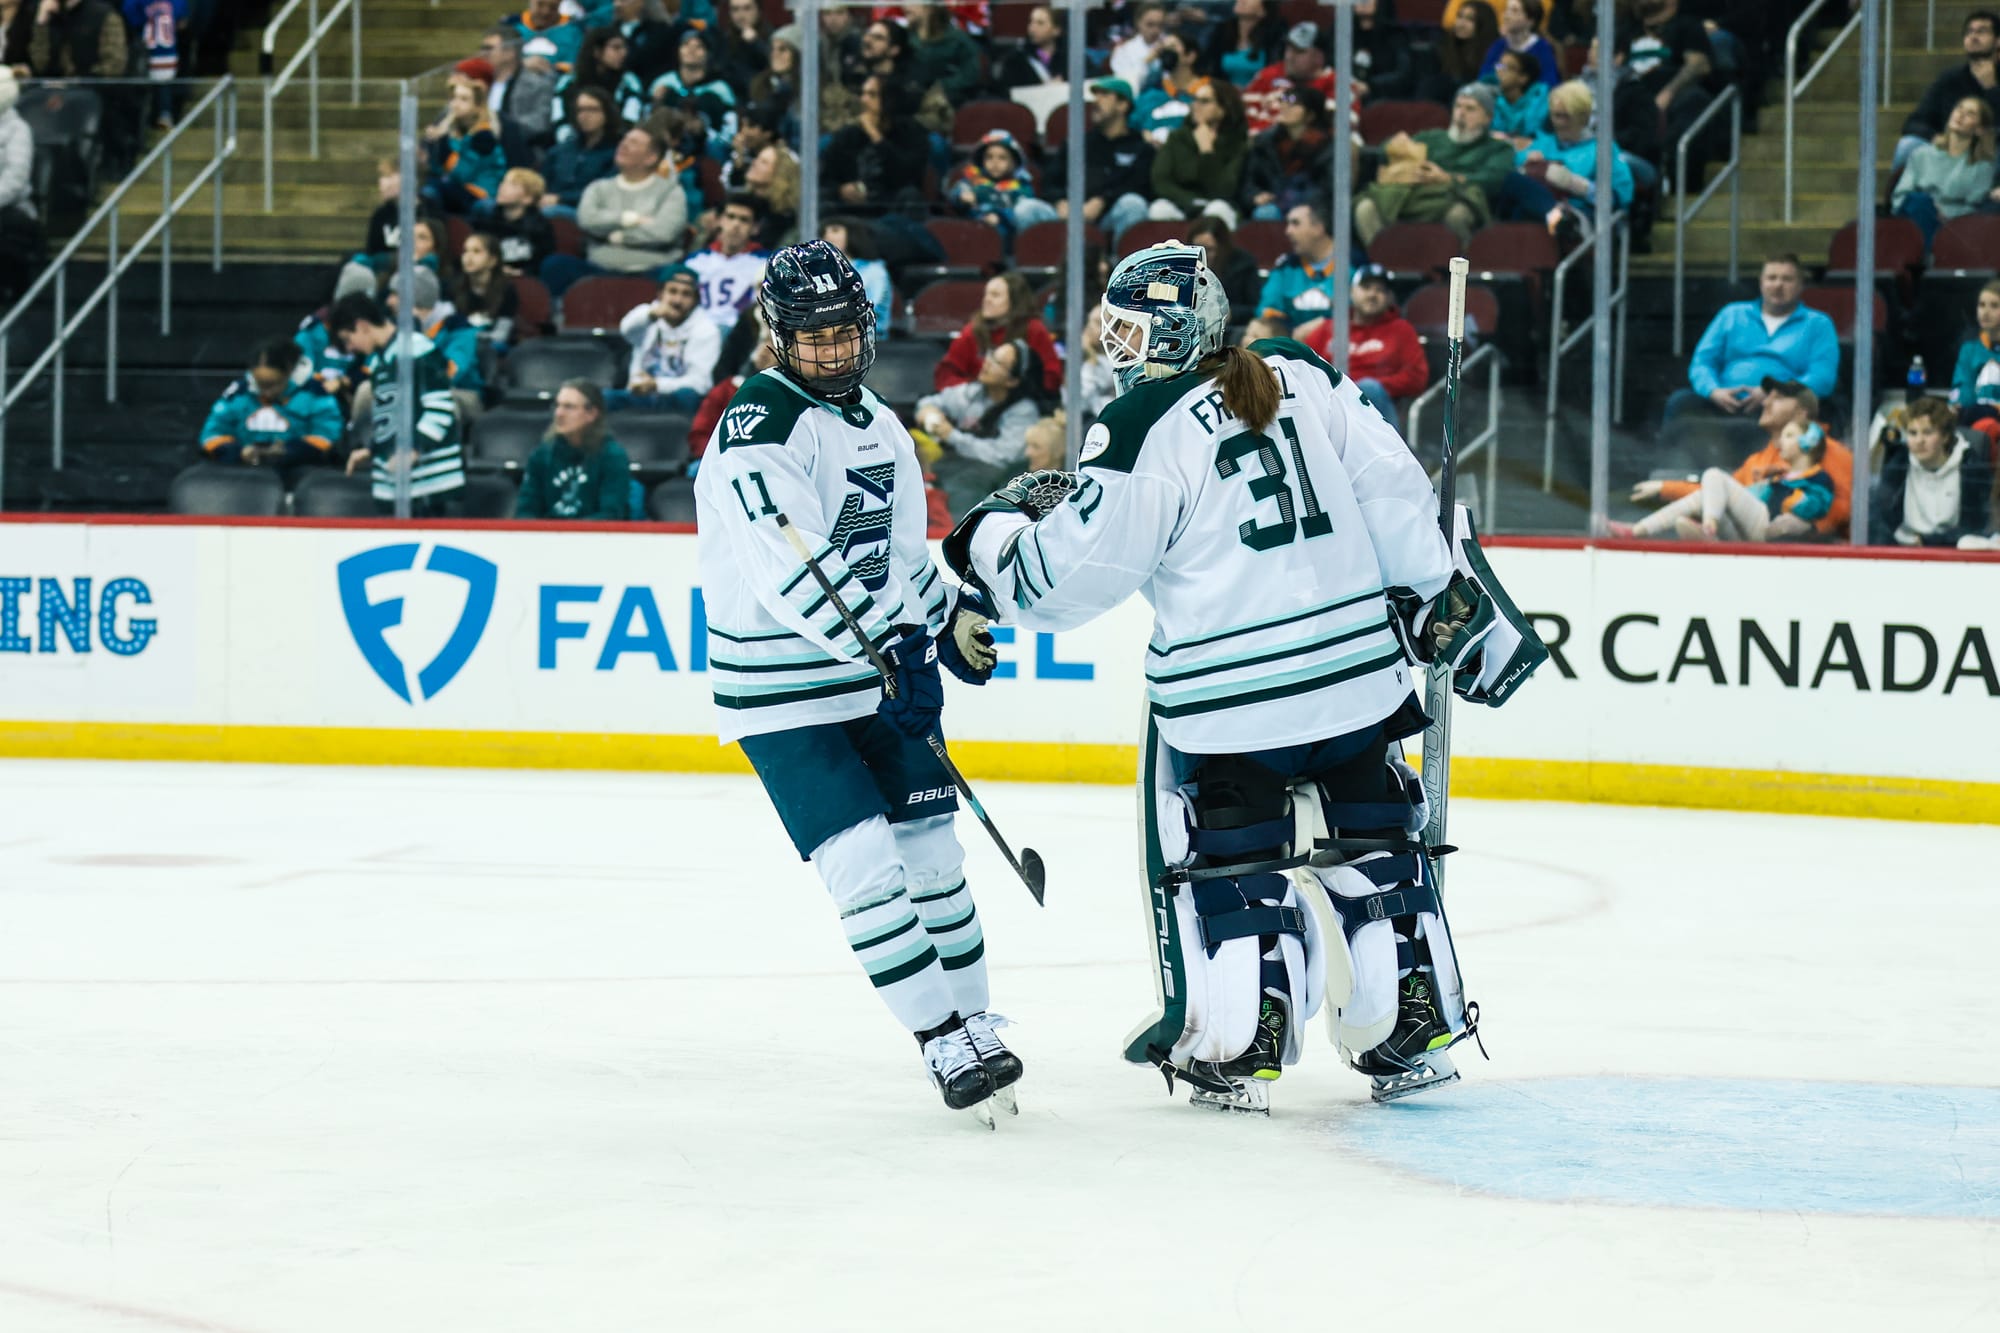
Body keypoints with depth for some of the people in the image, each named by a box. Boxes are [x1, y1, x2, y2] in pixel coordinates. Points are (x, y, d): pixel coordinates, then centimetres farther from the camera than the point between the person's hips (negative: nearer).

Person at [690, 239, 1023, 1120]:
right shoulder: (757, 431, -17)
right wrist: (889, 647, -32)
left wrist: (950, 616, 11)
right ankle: (945, 1045, -9)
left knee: (933, 857, 11)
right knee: (866, 870, -14)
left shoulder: (878, 425, 11)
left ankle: (976, 1030, 24)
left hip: (883, 681, 8)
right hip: (786, 697, -8)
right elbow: (794, 571, -29)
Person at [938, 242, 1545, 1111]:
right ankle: (1412, 1035, 22)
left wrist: (993, 535, 9)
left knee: (1223, 860, 12)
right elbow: (1394, 494, 4)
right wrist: (1456, 603, 11)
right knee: (1372, 846, 18)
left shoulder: (1142, 430, -11)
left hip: (1228, 697, -5)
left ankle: (1238, 1046, 10)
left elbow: (1068, 576, -9)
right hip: (1358, 665, 5)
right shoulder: (1305, 380, 4)